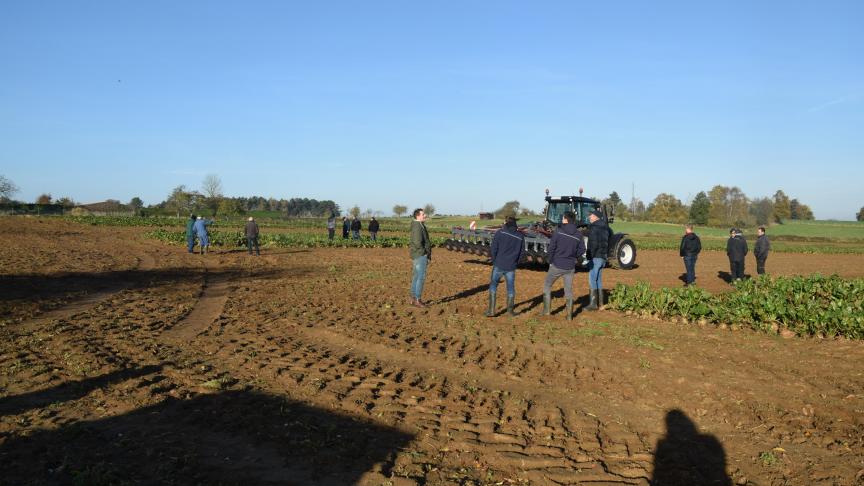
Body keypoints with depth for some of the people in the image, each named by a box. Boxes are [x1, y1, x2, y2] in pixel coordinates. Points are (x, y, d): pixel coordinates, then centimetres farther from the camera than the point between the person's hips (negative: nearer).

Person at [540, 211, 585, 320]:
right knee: (569, 290, 12)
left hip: (557, 265, -3)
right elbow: (581, 251, 3)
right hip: (570, 267, 3)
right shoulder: (578, 235, -2)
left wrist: (550, 261, 5)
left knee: (547, 285, 15)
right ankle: (569, 314, 14)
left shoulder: (558, 233, -13)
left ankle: (546, 310, 13)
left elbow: (551, 249, -9)